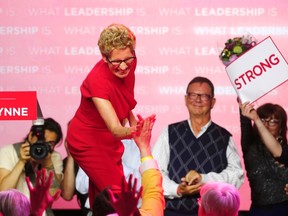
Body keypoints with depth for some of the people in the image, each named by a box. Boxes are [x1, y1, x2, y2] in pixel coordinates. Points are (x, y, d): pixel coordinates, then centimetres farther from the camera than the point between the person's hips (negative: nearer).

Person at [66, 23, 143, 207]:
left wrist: (132, 119, 2)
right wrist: (133, 131, -63)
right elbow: (115, 129, -45)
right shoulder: (97, 81, -35)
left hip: (109, 139, 6)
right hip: (88, 142, -6)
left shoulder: (129, 65, -16)